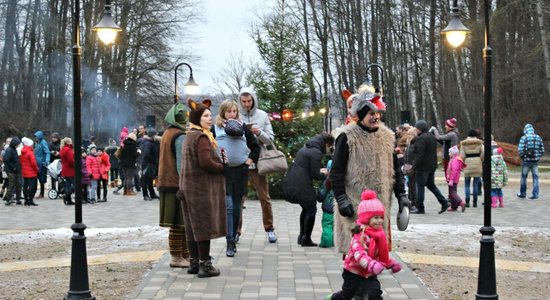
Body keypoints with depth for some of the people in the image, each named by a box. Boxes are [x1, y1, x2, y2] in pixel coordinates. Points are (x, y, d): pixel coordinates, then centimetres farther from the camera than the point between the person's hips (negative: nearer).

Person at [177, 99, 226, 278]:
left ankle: (194, 263, 19)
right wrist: (222, 167, -8)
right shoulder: (201, 137, -16)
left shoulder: (190, 135, 15)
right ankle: (205, 265, -1)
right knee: (204, 226, -4)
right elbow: (206, 162, -24)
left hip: (190, 187, 9)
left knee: (193, 226, 12)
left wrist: (219, 163, 10)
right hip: (202, 188, -9)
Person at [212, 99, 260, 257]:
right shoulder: (215, 128, 1)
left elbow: (255, 146, 12)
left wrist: (249, 161, 3)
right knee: (228, 206, -10)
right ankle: (230, 242, -8)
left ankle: (233, 237, 21)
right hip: (223, 171, -2)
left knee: (237, 206, 9)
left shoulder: (242, 127, 6)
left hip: (240, 170, 3)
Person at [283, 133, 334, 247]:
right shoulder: (316, 153, -13)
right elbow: (315, 175, -13)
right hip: (301, 186, -9)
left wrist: (319, 171, 20)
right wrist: (324, 174, 6)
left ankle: (302, 236, 28)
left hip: (290, 184, 9)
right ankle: (306, 239, 7)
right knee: (311, 209, 4)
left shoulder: (305, 148, 17)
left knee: (306, 208, 22)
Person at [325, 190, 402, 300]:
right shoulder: (361, 234, -26)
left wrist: (391, 263, 10)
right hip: (353, 271, -5)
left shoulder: (379, 234, -1)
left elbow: (383, 253, 15)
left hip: (369, 272, 5)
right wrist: (370, 264, -50)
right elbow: (358, 252, -38)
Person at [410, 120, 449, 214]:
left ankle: (420, 207, 2)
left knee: (420, 186, -1)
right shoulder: (432, 137, 14)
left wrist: (414, 166, -19)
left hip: (423, 167, -9)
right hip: (432, 166, 9)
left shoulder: (421, 138, -16)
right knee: (431, 185, 17)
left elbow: (419, 154, -22)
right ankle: (444, 203, 11)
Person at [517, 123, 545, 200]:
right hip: (535, 161, 3)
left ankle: (522, 193, 20)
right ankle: (535, 195, 3)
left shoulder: (524, 138, -8)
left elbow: (520, 150, -14)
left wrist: (522, 157, 2)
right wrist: (538, 157, 15)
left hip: (526, 161, -3)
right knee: (535, 177, 7)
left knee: (524, 177, 11)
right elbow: (542, 150, 7)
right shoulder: (538, 138, 6)